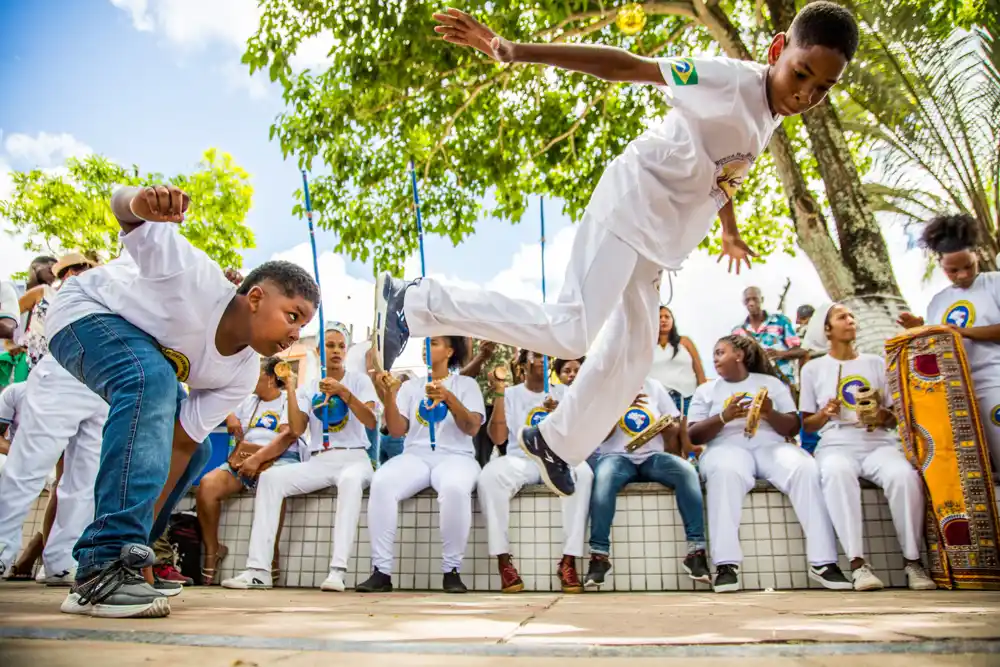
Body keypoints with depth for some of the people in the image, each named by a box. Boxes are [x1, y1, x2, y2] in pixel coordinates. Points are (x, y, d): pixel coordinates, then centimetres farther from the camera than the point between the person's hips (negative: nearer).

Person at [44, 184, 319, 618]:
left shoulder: (241, 374, -16)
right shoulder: (197, 279, -35)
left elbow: (181, 441, -12)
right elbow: (121, 205, -29)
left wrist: (143, 530, -17)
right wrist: (138, 203, -56)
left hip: (144, 345, 8)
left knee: (195, 448, 3)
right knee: (152, 380, -37)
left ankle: (121, 559, 14)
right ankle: (104, 567, -38)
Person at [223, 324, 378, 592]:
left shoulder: (359, 380, 7)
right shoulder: (309, 388, 15)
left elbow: (371, 422, -10)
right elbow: (297, 429, 0)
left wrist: (344, 392, -22)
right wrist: (291, 389, -5)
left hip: (353, 457, -3)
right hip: (318, 461, 4)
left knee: (351, 479, -40)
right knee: (270, 476, -22)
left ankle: (338, 570, -43)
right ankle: (259, 569, -24)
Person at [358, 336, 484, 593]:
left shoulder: (466, 384, 10)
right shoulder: (410, 386, 17)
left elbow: (472, 428, -6)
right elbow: (396, 430, 5)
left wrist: (448, 397, -20)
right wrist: (388, 396, -11)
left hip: (455, 456, -2)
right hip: (415, 456, 3)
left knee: (454, 488, -38)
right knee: (381, 482, -30)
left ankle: (452, 570, -21)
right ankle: (381, 571, -22)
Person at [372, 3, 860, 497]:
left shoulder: (770, 118, 12)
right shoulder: (730, 78, -15)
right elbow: (626, 65, -24)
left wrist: (731, 234, 45)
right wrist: (515, 52, -33)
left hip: (657, 240, 9)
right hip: (629, 210, -9)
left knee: (633, 353, 10)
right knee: (568, 332, -21)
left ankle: (555, 443, 25)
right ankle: (414, 303, -14)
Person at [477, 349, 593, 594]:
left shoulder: (565, 392, 14)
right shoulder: (511, 394, 10)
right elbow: (498, 438, -3)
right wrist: (499, 393, -10)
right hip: (521, 459, 0)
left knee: (581, 472, -35)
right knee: (490, 475, -34)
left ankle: (568, 560, -30)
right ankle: (504, 560, -26)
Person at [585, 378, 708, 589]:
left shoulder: (654, 386, 11)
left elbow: (674, 428, 11)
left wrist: (675, 460, -4)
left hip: (653, 457, 3)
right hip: (618, 456, -2)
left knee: (687, 471, -29)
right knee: (603, 477, -38)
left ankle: (696, 550, -24)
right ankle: (599, 554, -31)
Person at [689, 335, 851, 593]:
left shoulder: (771, 382, 19)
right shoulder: (706, 390, 18)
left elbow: (793, 427, 11)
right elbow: (694, 436, 6)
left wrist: (770, 413, -10)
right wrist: (724, 417, -11)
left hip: (771, 446, 2)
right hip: (727, 447, -1)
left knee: (806, 470, -31)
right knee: (726, 473, -38)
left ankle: (823, 561, -27)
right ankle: (726, 564, -40)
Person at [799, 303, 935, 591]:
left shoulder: (877, 363, 19)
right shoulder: (813, 368, 13)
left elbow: (896, 416, 18)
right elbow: (807, 425, 11)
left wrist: (883, 416, -5)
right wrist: (825, 413, -10)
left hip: (879, 443, 2)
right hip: (836, 445, -2)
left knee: (904, 475, -33)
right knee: (837, 473, -39)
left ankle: (912, 560, -18)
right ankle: (858, 562, -36)